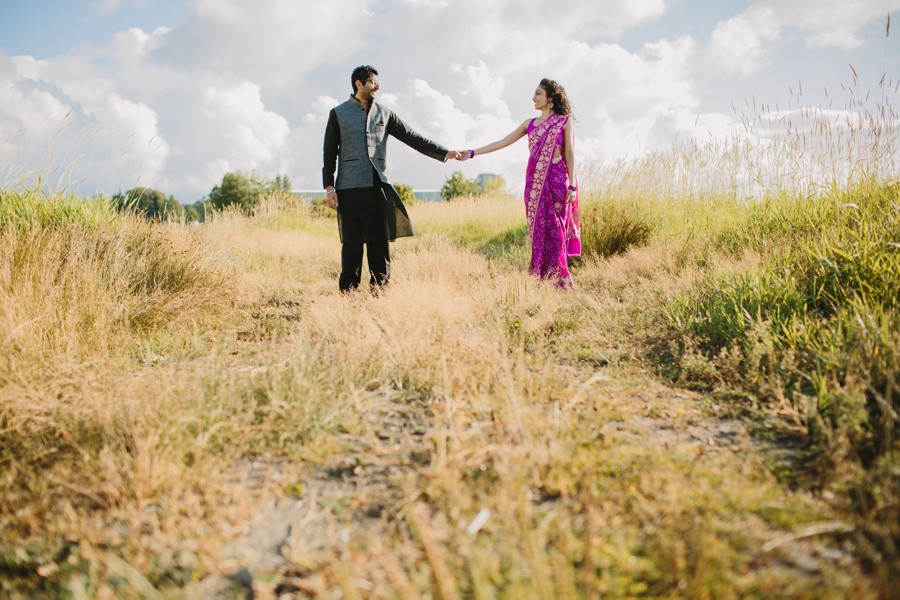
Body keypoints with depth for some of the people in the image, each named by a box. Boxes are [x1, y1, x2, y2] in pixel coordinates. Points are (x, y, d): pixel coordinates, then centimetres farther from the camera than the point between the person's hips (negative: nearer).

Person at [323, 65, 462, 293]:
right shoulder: (338, 114, 7)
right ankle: (348, 292, 5)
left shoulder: (384, 114, 13)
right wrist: (329, 187, -2)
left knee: (380, 241, 0)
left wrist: (444, 153, 3)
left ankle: (380, 290, 6)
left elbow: (412, 138, 11)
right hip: (350, 188, -2)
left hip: (378, 187, 3)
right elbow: (329, 152, 6)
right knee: (352, 242, -3)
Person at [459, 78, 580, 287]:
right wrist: (472, 153, 6)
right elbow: (502, 142, 13)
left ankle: (559, 279, -2)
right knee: (538, 228, 2)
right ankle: (541, 278, 6)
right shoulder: (530, 123, 15)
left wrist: (572, 186, -9)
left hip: (557, 180, -4)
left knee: (554, 228, -7)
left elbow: (570, 155, 0)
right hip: (534, 182, 4)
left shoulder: (564, 121, 4)